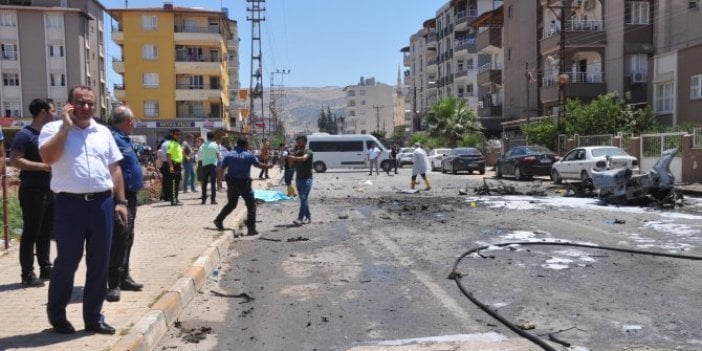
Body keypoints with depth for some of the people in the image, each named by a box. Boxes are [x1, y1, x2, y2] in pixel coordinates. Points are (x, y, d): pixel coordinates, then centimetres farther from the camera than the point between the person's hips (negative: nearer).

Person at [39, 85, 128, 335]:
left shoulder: (103, 132, 12)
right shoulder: (54, 129, 0)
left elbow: (114, 168, 14)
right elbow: (48, 157, -19)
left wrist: (120, 201, 8)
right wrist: (66, 126, -14)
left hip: (102, 203, 4)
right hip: (70, 204, -4)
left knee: (99, 263, 9)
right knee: (67, 261, 5)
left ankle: (93, 316, 22)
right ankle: (56, 312, 28)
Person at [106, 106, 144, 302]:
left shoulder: (123, 139, 16)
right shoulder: (113, 139, -17)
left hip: (129, 196, 11)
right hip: (121, 197, -11)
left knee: (126, 239, 17)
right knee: (119, 239, -9)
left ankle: (124, 278, 27)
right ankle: (114, 284, -4)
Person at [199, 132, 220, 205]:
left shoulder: (203, 145, 2)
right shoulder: (215, 145, -3)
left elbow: (201, 156, 3)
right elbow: (218, 156, 0)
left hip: (204, 165, 2)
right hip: (213, 164, -2)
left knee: (204, 183, 8)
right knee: (213, 183, 0)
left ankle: (204, 199, 9)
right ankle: (213, 199, -6)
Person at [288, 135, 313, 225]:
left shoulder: (308, 152, -7)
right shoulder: (297, 153, 13)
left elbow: (303, 158, -28)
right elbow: (291, 163, 1)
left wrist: (293, 158, -45)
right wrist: (294, 151, -3)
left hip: (307, 179, -7)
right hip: (298, 178, 7)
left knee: (304, 198, -14)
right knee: (303, 199, 10)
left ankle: (300, 218, -19)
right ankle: (308, 217, 19)